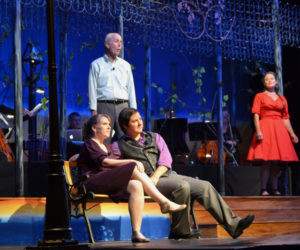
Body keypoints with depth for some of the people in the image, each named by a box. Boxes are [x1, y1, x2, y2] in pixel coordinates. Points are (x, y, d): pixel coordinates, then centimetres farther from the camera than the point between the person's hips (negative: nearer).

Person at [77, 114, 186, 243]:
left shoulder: (107, 147, 34)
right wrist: (131, 162, -14)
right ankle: (165, 203, -22)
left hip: (112, 184, 7)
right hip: (93, 183, -7)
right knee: (134, 168, -24)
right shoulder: (89, 144, 9)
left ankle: (136, 232, -37)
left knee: (136, 185, -26)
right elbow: (104, 162, -7)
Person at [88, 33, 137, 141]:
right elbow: (92, 88, 2)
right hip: (104, 106, -3)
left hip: (123, 105, 3)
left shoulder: (125, 65, 17)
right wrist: (94, 111, -7)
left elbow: (131, 88, 15)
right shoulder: (96, 64, 7)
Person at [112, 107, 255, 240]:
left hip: (169, 174, 6)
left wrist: (155, 177, -11)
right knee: (182, 186, -32)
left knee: (205, 187, -11)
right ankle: (180, 231, -22)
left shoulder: (154, 137, 23)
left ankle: (232, 224, -15)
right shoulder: (119, 146, 11)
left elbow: (166, 159, 9)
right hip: (146, 182, -5)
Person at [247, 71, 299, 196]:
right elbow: (256, 115, -2)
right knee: (267, 161, -11)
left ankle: (274, 189, 5)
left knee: (276, 161, 2)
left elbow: (286, 118, 16)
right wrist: (258, 131, -15)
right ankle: (263, 189, -9)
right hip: (265, 128, -4)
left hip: (279, 130, 4)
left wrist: (292, 134, 9)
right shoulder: (259, 96, 7)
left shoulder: (282, 99, 17)